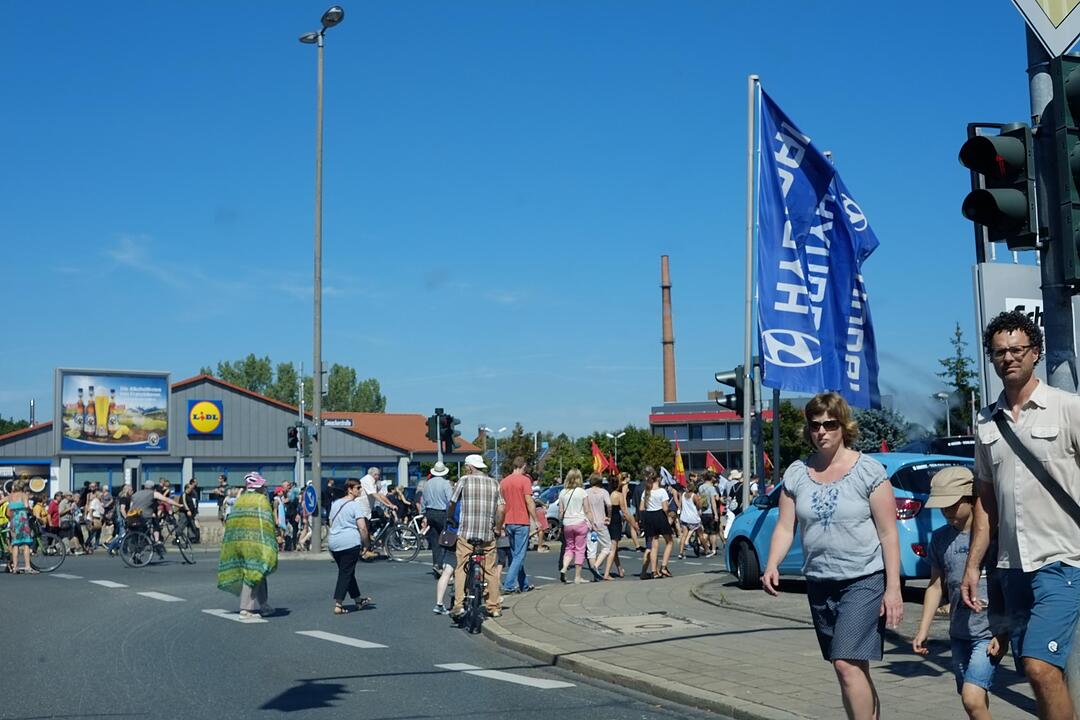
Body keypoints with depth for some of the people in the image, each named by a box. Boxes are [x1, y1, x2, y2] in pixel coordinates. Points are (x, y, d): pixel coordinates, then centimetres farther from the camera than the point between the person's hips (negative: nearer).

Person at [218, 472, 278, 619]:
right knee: (254, 573, -1)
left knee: (257, 574, 15)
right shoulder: (262, 500, -4)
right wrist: (271, 544, -9)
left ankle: (262, 605, 21)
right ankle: (246, 608, -3)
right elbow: (266, 523, -12)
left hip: (237, 542, 7)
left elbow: (230, 523, 12)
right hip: (255, 542, -7)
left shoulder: (239, 500, 14)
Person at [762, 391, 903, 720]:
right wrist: (772, 565, -13)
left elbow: (888, 534, -8)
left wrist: (893, 588, -12)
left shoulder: (868, 470, -7)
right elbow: (785, 527, 4)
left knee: (847, 663, -16)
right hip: (819, 582, 5)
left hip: (864, 580, -5)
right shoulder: (796, 474, 5)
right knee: (854, 668, 13)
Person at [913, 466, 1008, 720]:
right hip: (959, 633, 6)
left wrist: (1004, 634, -10)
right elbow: (935, 586, 13)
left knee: (972, 697, -17)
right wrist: (923, 631, 7)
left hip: (991, 632, -5)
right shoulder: (940, 538, 7)